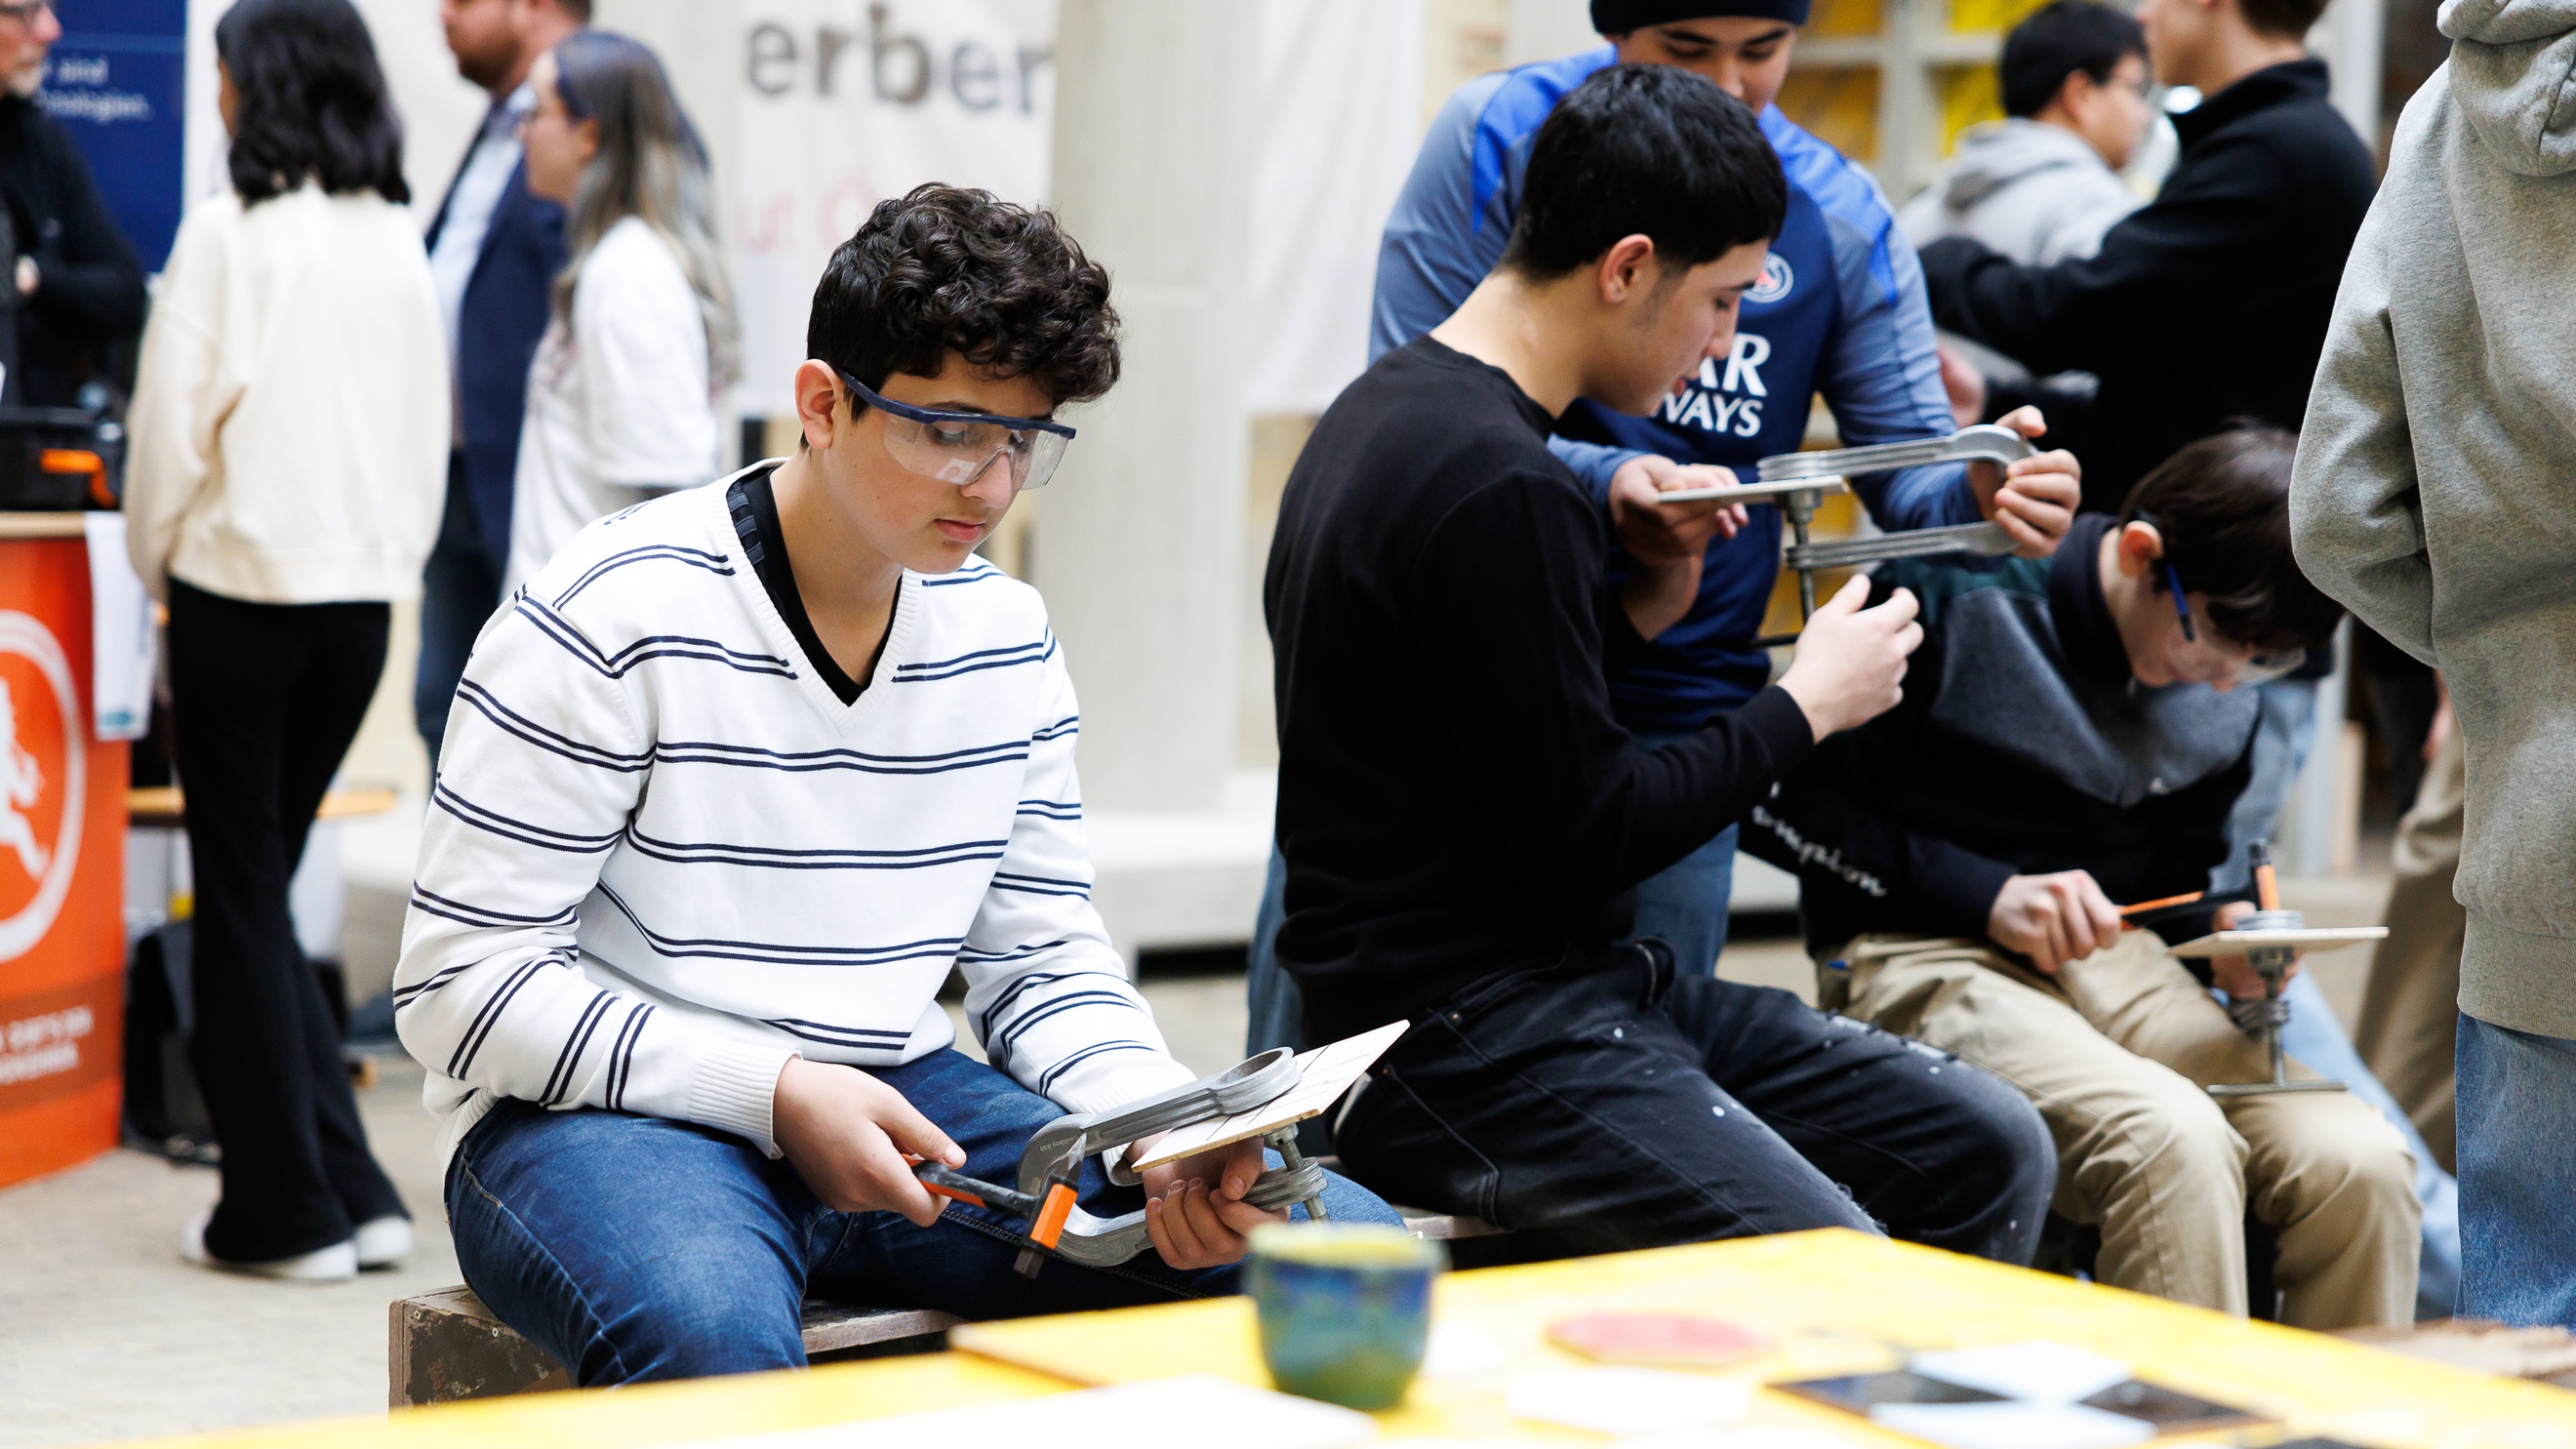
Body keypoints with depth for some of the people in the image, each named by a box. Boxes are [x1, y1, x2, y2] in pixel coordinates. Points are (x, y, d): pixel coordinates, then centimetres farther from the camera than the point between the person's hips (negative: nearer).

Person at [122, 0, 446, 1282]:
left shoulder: (228, 231, -11)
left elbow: (172, 419, -8)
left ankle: (288, 1211, 7)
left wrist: (158, 563, 7)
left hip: (245, 588, -6)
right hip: (366, 589, 6)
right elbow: (429, 429, 12)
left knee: (241, 898, 4)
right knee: (262, 893, 16)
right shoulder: (396, 240, 7)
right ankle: (354, 1192, 13)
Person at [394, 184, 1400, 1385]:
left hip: (898, 1106, 6)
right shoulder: (619, 616, -10)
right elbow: (459, 984, -12)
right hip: (611, 1109, -5)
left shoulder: (1008, 641, 9)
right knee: (712, 1332, -43)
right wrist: (779, 1094, -21)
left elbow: (1047, 964, 14)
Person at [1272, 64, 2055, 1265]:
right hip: (1454, 1045, -11)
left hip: (1579, 985, 11)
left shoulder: (1391, 413, 13)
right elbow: (1582, 839, -17)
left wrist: (1638, 608, 9)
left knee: (1990, 1151, 6)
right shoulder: (1500, 489, -19)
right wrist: (1807, 704, -4)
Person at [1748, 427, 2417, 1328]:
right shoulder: (1957, 598, -9)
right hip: (1921, 956, -6)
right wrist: (1984, 893, -15)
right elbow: (1781, 804, -10)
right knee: (2172, 1138, -34)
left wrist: (2219, 932, 0)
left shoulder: (2221, 712, 11)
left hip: (2113, 965, 6)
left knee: (2358, 1164, -20)